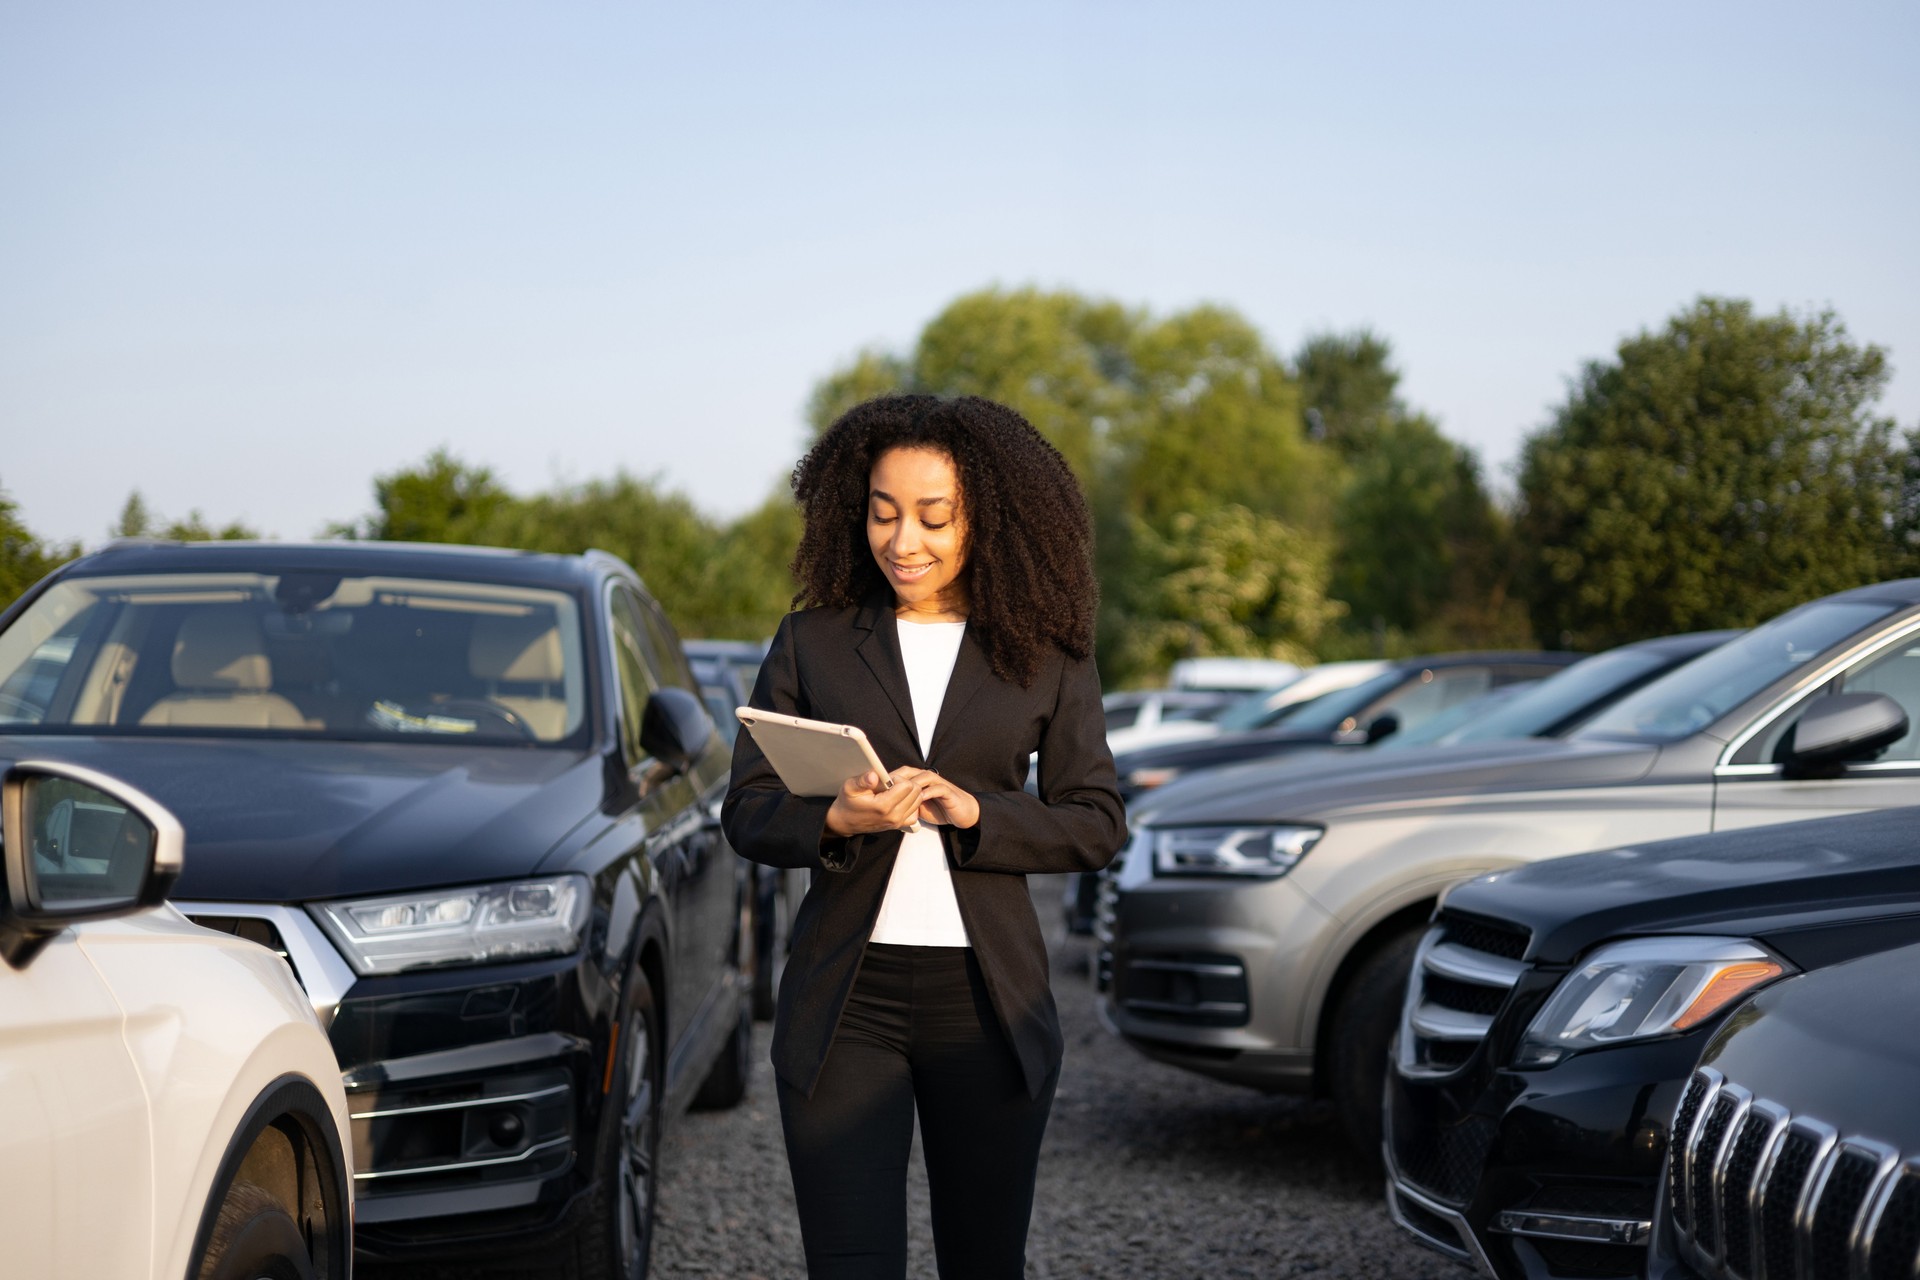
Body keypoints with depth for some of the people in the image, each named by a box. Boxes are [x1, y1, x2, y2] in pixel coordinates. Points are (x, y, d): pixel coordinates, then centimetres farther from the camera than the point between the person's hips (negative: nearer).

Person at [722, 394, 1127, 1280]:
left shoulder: (1046, 656, 5)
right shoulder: (812, 641, 6)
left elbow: (1097, 825, 3)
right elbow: (746, 811, 5)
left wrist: (972, 811, -13)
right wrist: (837, 820, -16)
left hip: (987, 1002, 1)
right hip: (844, 1001, 0)